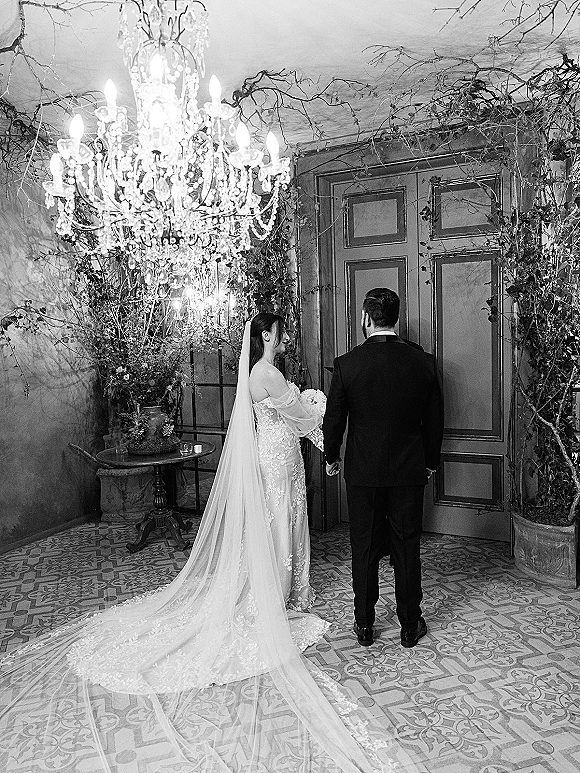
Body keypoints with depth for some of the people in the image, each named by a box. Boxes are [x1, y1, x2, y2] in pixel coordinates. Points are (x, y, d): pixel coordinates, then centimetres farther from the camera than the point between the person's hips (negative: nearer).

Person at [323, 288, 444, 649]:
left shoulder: (346, 364, -11)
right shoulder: (423, 362, -5)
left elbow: (334, 420, -4)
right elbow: (435, 420, 3)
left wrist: (331, 458, 13)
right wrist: (430, 462, 17)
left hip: (362, 471, -1)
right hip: (410, 471, 1)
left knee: (364, 549, 12)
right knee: (407, 548, 13)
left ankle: (364, 626, 25)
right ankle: (411, 626, 26)